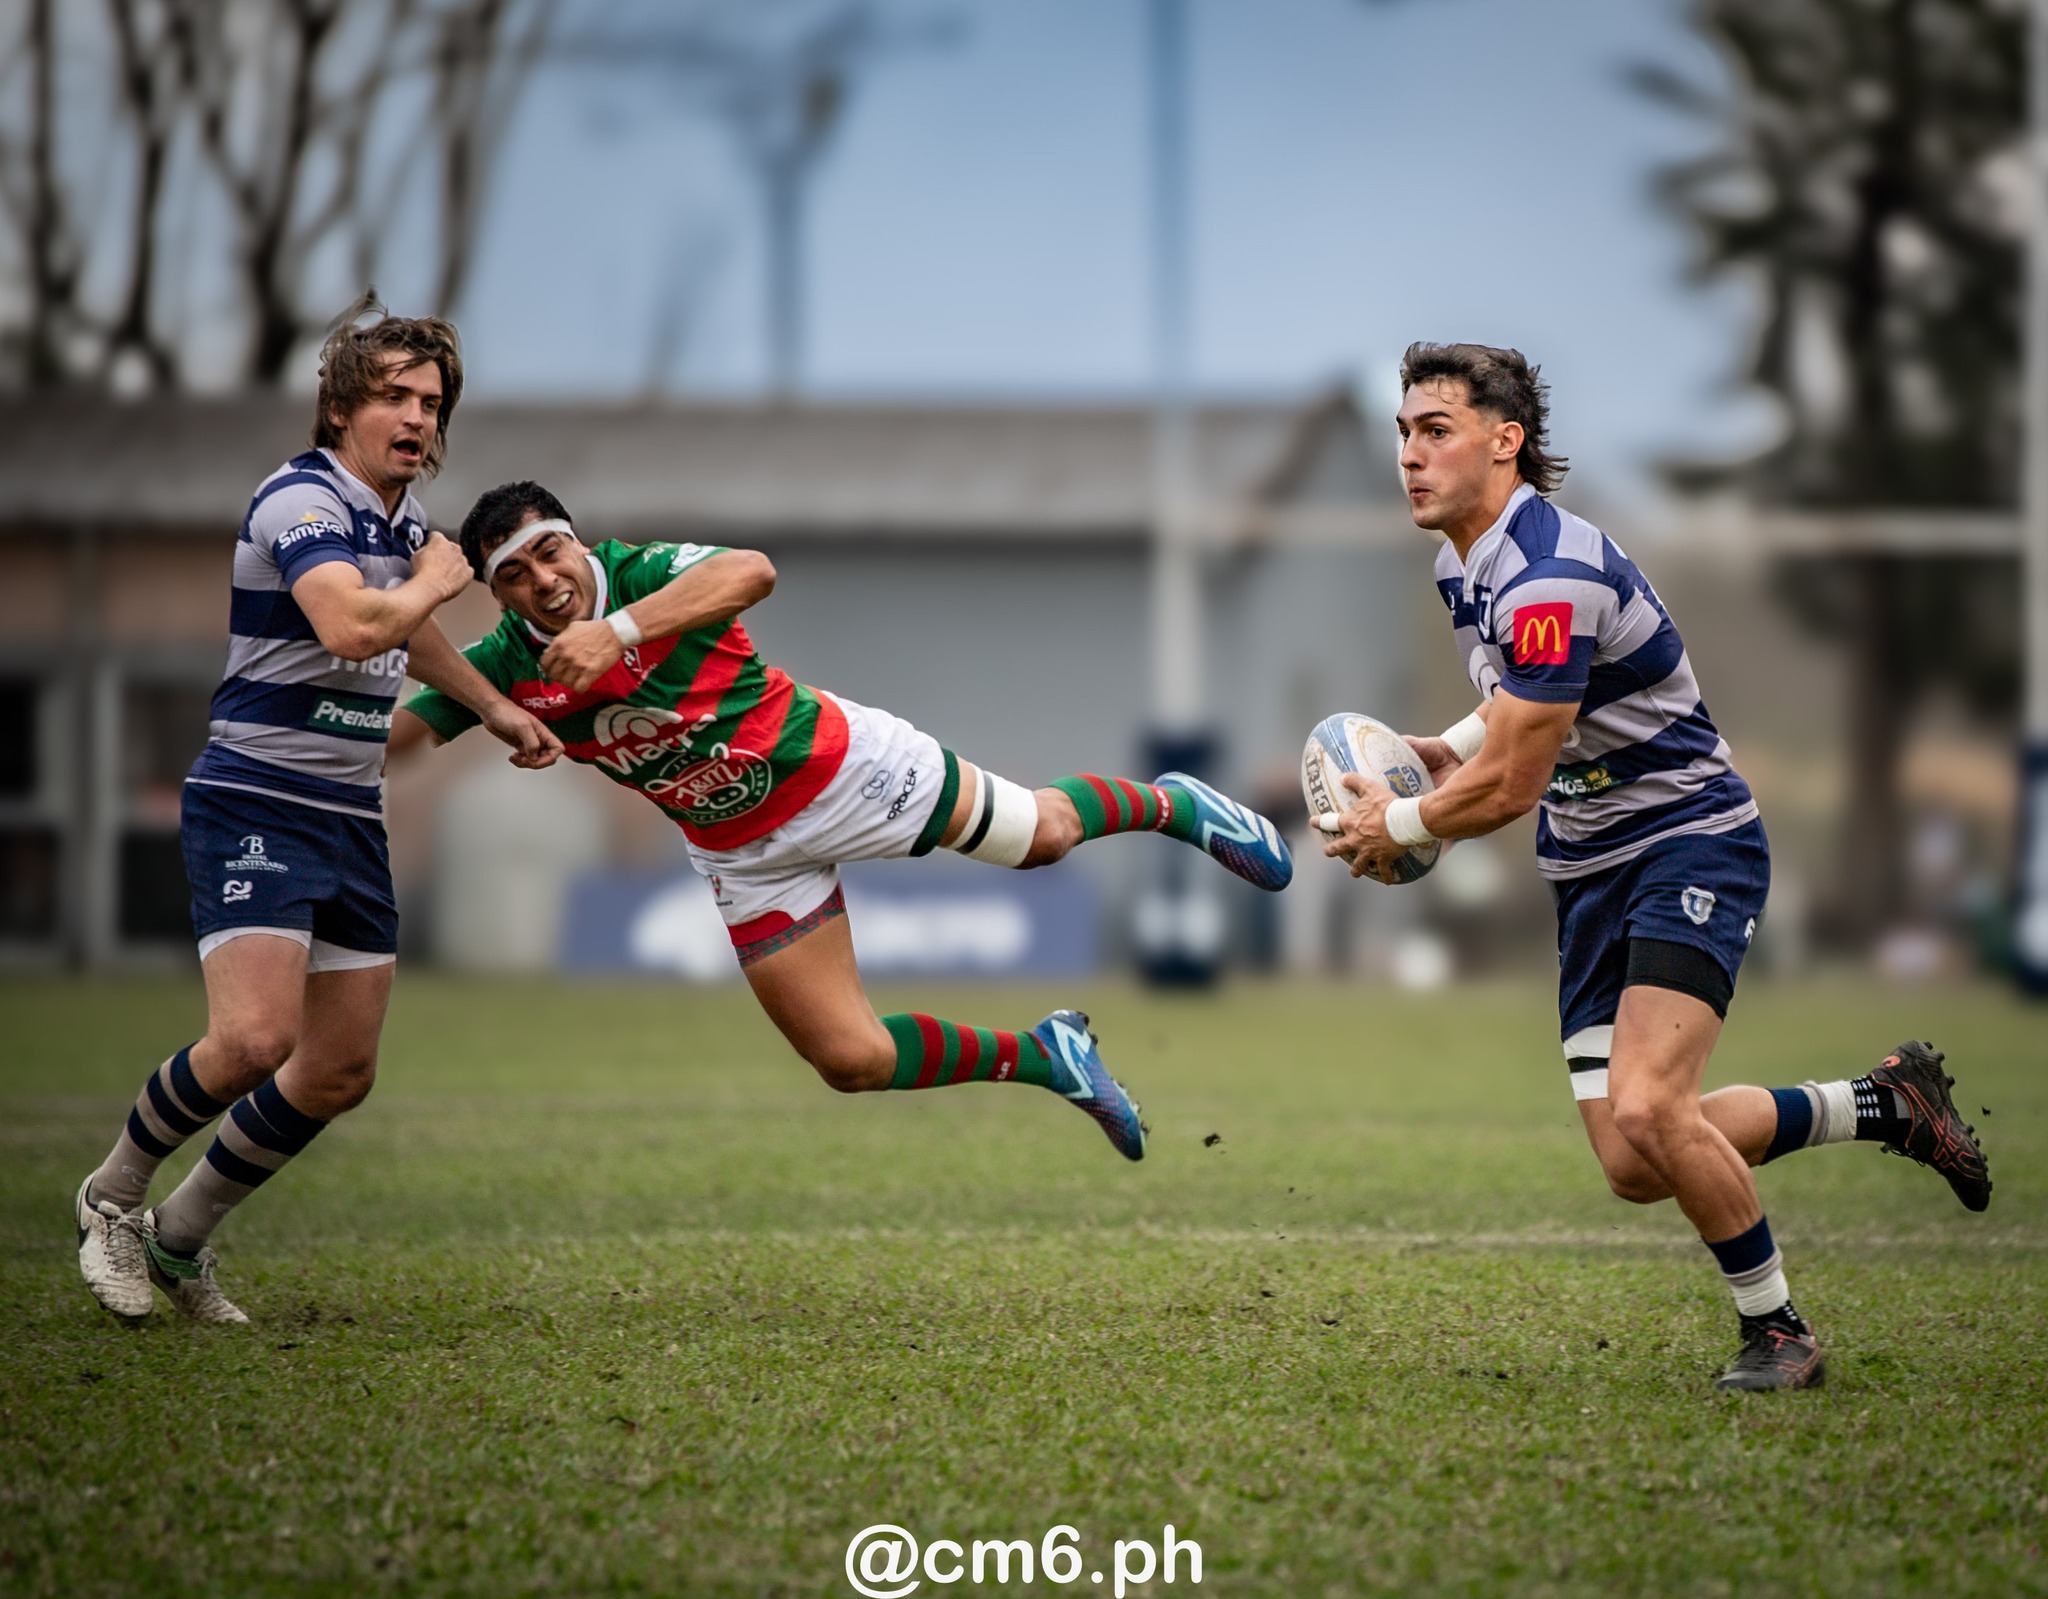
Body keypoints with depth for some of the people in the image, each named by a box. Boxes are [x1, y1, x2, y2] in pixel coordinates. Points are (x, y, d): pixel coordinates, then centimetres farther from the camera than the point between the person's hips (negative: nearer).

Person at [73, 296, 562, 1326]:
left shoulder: (400, 515, 14)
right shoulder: (302, 499, -15)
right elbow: (350, 625, -33)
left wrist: (494, 708, 43)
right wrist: (434, 581, -14)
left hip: (351, 818, 9)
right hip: (254, 805, -9)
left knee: (340, 1074, 8)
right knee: (253, 1039, -22)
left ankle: (179, 1238, 22)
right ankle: (111, 1196, 2)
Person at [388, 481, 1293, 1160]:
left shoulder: (644, 574, -26)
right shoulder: (506, 670, -14)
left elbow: (751, 572, -48)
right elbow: (387, 739, -13)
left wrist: (618, 630, -57)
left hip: (833, 764, -4)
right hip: (745, 851, 4)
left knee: (1040, 833, 10)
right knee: (852, 1060, -1)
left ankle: (1169, 805, 45)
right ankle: (1044, 1058, 22)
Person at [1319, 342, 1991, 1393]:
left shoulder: (1551, 576, -24)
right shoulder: (1464, 564, 7)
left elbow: (1510, 787, -21)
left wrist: (1397, 825, -4)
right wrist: (1450, 750, 8)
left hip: (1690, 843, -9)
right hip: (1591, 870, 9)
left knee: (1647, 1113, -26)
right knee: (1633, 1167, -1)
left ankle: (1778, 1330, -5)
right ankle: (1881, 1105, 20)